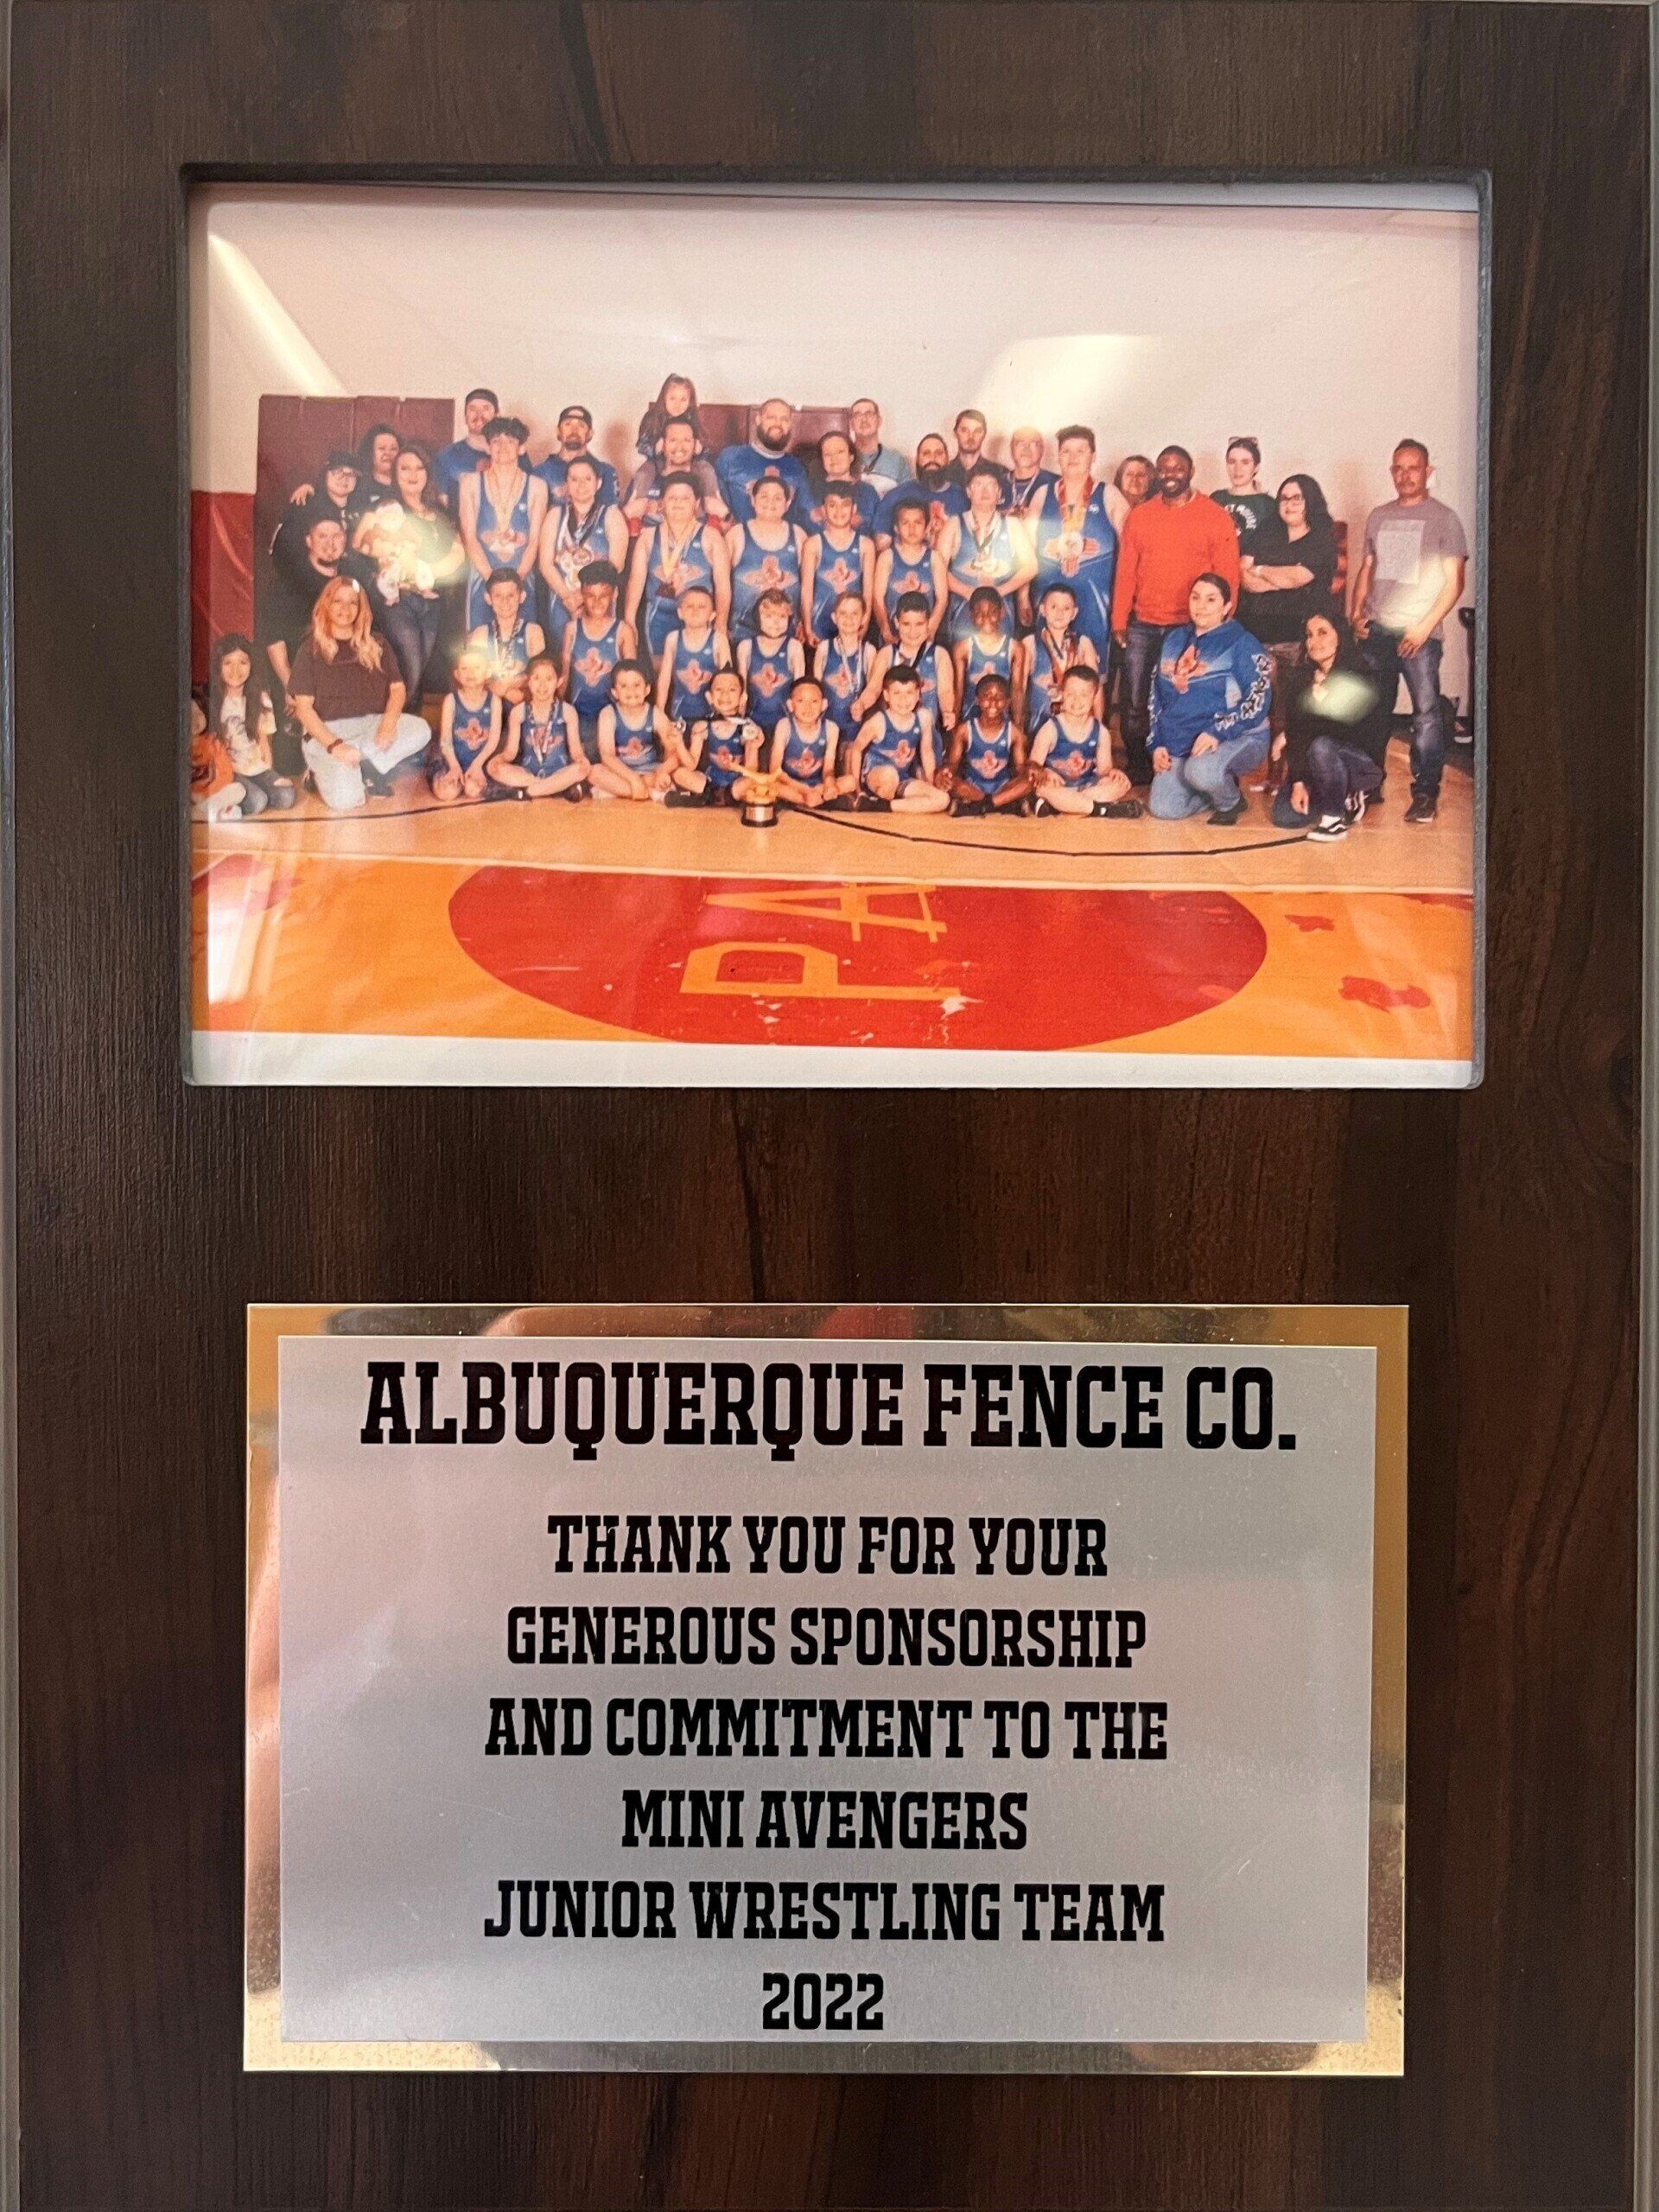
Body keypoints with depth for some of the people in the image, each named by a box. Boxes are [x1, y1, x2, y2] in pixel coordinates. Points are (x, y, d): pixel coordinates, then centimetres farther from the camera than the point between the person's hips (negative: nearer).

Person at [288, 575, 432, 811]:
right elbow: (303, 707, -5)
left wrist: (389, 722, -18)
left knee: (420, 730, -25)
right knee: (345, 800, -28)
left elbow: (397, 687, 5)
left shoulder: (375, 645, 12)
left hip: (370, 725, 3)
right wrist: (335, 745, -20)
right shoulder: (311, 650, 1)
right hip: (326, 732, -3)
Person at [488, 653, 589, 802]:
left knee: (581, 769, -32)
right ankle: (562, 788, -25)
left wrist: (581, 758, -28)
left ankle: (528, 791, -22)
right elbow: (510, 751, 0)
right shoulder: (518, 712, 2)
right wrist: (500, 758, -24)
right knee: (492, 767, -25)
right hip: (527, 772, 2)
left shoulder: (567, 711, 1)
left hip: (560, 773, -1)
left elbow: (575, 749, -4)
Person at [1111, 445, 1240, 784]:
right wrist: (1119, 619, 2)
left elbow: (1227, 578, -3)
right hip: (1142, 627, 2)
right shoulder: (1139, 515, 8)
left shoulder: (1215, 517, -2)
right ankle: (1137, 769, 14)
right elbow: (1126, 571, 7)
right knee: (1135, 704, 2)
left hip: (1191, 628, -2)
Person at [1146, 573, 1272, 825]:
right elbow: (1157, 696, 16)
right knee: (1164, 810, -10)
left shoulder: (1243, 644, -6)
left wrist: (1217, 733, -25)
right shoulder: (1174, 639, 11)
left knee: (1201, 770, -38)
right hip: (1180, 743, 6)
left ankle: (1232, 802, -3)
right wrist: (1158, 744, 6)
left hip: (1237, 739, -6)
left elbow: (1257, 702, -14)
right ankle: (1220, 788, 18)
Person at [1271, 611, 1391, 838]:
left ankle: (1336, 818, -18)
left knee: (1321, 746, -36)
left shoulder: (1361, 680, -16)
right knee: (1283, 816, -10)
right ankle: (1346, 799, 14)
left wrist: (1289, 736, -17)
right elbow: (1294, 730, -6)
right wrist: (1297, 781, -14)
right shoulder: (1302, 679, -1)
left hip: (1365, 764, -6)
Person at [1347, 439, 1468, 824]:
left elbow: (1454, 581, -2)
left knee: (1426, 713, -8)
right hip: (1376, 630, 4)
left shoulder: (1443, 518, 2)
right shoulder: (1378, 516, 15)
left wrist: (1426, 626, -12)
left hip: (1419, 633, -4)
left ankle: (1425, 793, -4)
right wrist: (1355, 612, 6)